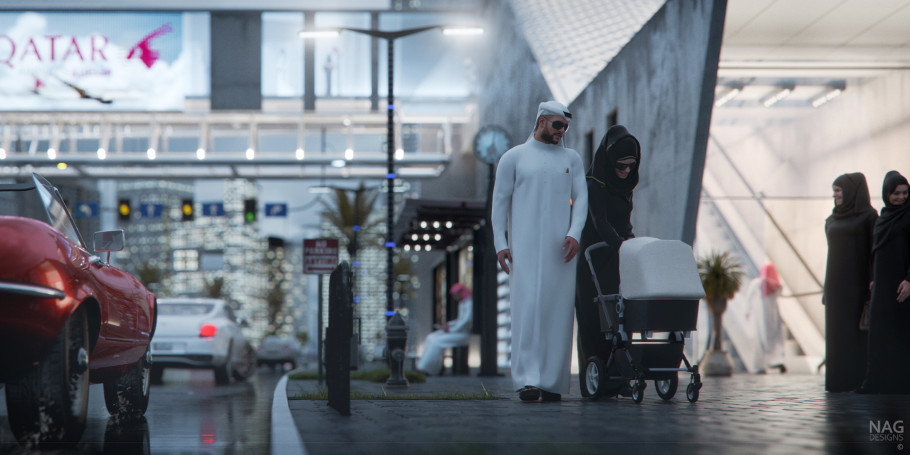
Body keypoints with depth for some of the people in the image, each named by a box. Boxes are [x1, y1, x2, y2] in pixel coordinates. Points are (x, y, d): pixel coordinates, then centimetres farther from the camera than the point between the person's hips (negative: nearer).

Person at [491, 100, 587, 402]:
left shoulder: (571, 159, 16)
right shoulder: (514, 158, 9)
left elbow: (580, 199, 7)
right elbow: (500, 202, 6)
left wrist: (574, 234, -10)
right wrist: (500, 244, -4)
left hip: (560, 248, 3)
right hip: (524, 247, -3)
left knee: (558, 311, -1)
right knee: (527, 309, -13)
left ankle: (552, 382, 2)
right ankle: (527, 380, -16)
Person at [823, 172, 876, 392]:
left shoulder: (869, 216, -4)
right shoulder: (833, 219, 14)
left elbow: (874, 250, -8)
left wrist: (873, 283, -17)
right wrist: (828, 288, 12)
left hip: (857, 282, -6)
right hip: (837, 284, 6)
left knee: (857, 332, -6)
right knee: (837, 332, 4)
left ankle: (860, 380, -3)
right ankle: (839, 380, 6)